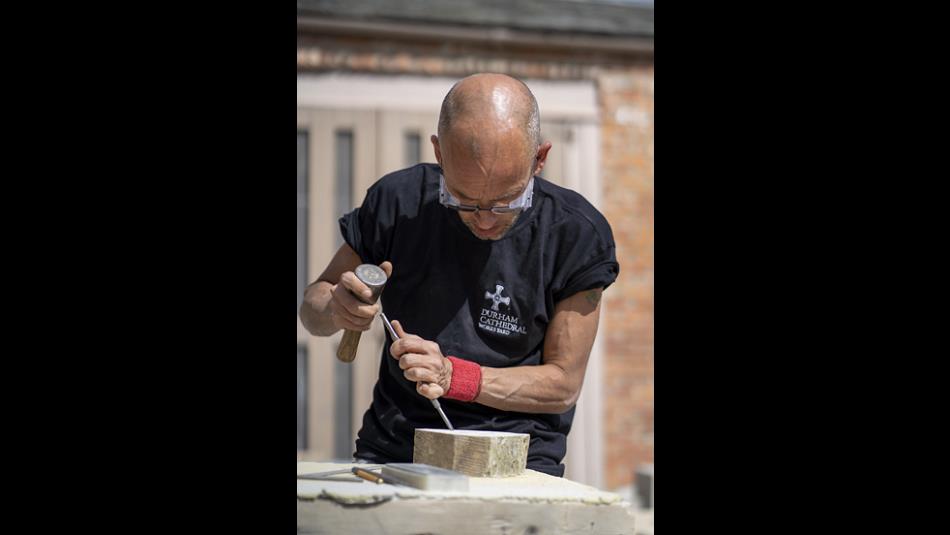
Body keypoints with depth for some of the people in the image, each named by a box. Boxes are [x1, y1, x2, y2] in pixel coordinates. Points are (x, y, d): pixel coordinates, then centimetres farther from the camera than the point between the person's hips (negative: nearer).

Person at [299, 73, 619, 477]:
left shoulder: (577, 235, -5)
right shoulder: (398, 202, 1)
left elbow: (564, 383, -1)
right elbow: (313, 303, 14)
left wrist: (455, 377, -16)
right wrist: (334, 308, -11)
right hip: (393, 451, 2)